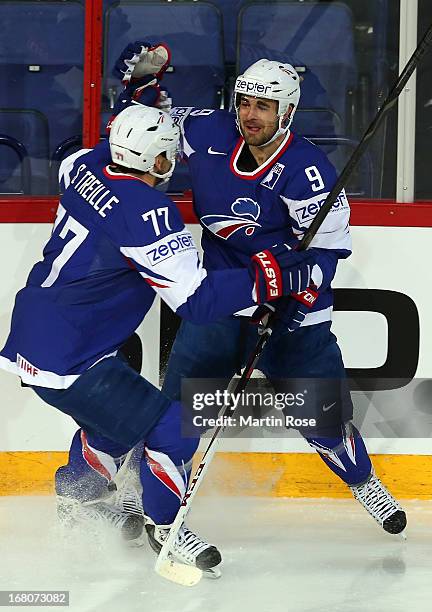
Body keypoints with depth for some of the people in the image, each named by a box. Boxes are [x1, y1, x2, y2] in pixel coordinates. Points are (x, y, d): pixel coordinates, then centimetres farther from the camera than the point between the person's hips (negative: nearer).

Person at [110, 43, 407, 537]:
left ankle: (363, 481, 30)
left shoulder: (306, 168, -17)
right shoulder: (210, 134, -6)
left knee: (324, 414, 2)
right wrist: (139, 85, -6)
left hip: (291, 309, -2)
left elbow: (325, 246, -18)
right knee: (181, 399, -6)